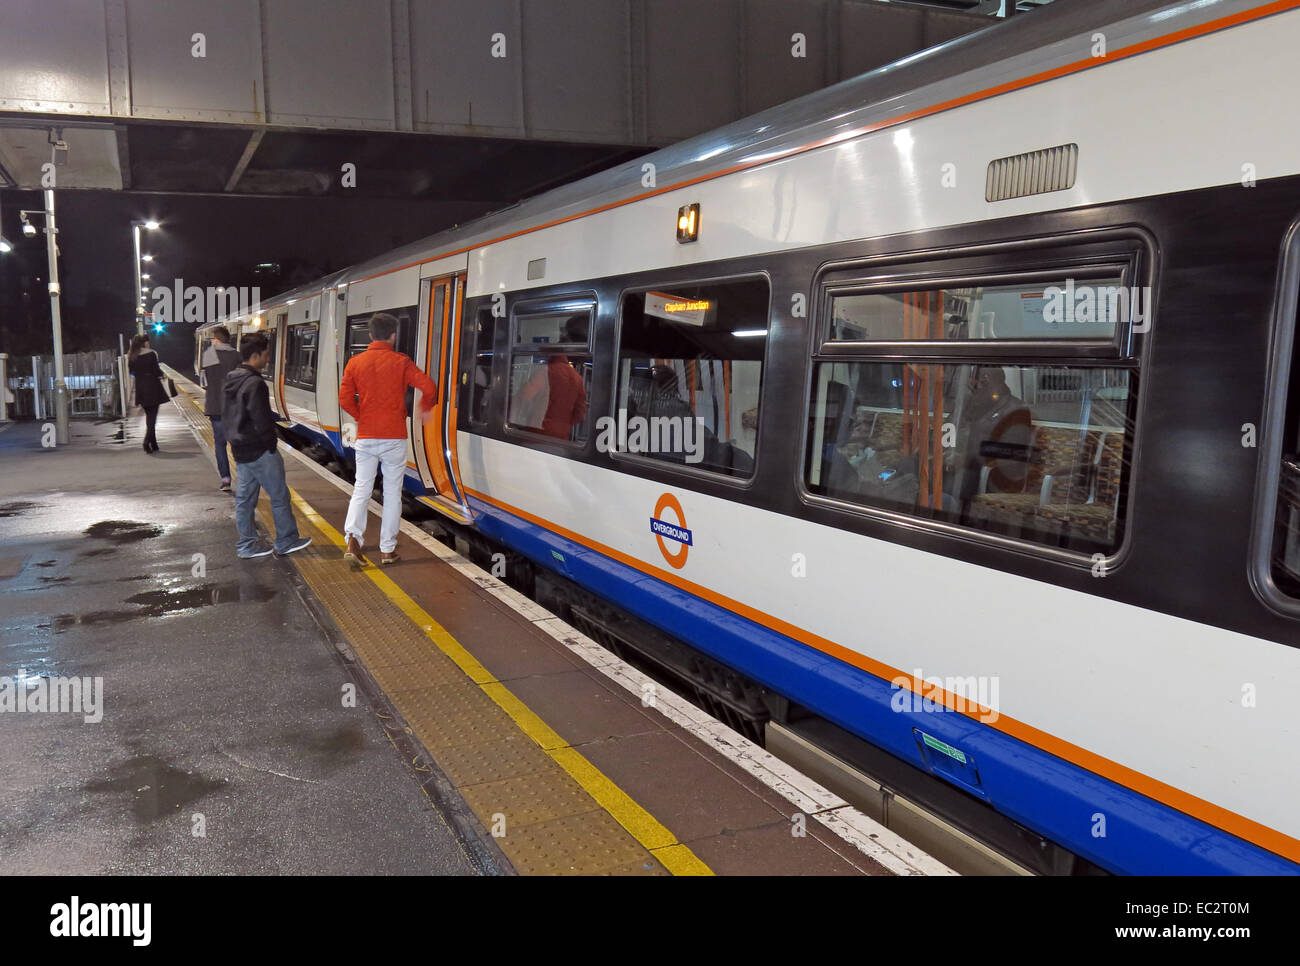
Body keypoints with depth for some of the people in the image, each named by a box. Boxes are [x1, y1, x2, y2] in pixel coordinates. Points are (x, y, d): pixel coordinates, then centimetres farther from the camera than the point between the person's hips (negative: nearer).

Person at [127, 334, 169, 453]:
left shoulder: (131, 357, 5)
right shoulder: (151, 354, -9)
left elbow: (132, 372, 9)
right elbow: (157, 371, -12)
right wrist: (161, 373, 9)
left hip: (140, 389, 5)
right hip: (152, 387, -5)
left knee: (148, 416, 15)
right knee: (153, 416, -2)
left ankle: (153, 444, 16)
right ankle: (147, 442, -18)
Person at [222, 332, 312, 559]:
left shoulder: (230, 381, 10)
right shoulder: (255, 384, -20)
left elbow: (226, 415, 17)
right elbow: (262, 421, -21)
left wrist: (236, 439, 19)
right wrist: (271, 444, -8)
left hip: (240, 451, 10)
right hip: (260, 451, -10)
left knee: (245, 498, 13)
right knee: (279, 496, 1)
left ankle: (247, 545, 19)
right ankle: (285, 542, 8)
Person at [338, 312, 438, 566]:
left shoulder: (355, 362, 2)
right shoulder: (401, 362, -4)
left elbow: (345, 399, -4)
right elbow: (429, 388, -9)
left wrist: (362, 417, 12)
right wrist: (425, 409, 11)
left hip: (365, 437, 2)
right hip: (394, 437, -2)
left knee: (361, 489, 9)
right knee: (392, 492, 6)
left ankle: (353, 537, -9)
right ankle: (388, 549, 9)